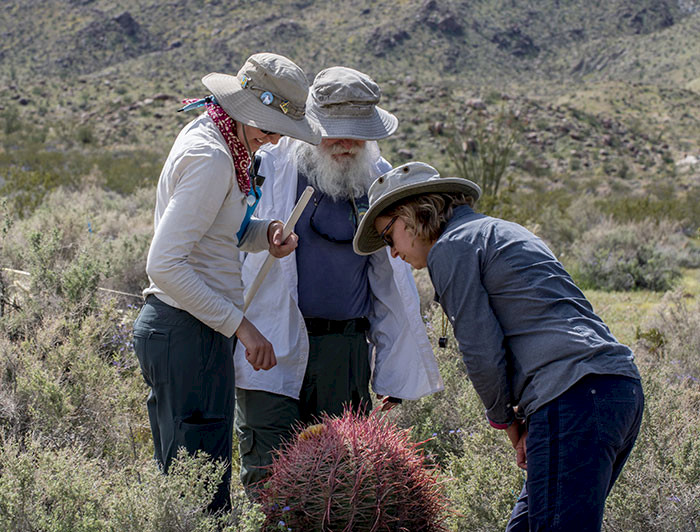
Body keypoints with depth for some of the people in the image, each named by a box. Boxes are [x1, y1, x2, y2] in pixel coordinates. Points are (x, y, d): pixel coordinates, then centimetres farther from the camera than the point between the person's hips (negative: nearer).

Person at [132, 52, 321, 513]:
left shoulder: (206, 136, 11)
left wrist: (265, 234, 1)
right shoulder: (210, 157, -19)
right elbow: (165, 264, -24)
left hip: (168, 327, 10)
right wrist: (240, 325, -20)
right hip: (190, 334, -10)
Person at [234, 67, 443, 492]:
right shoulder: (271, 166, -2)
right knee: (269, 478, -6)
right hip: (272, 351, -3)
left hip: (346, 355, 3)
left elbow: (390, 284, 15)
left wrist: (393, 377, 13)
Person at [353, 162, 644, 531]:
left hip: (574, 397, -10)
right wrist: (521, 417, 17)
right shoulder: (502, 231, 29)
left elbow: (482, 354, -5)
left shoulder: (451, 248, 0)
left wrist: (507, 422, 9)